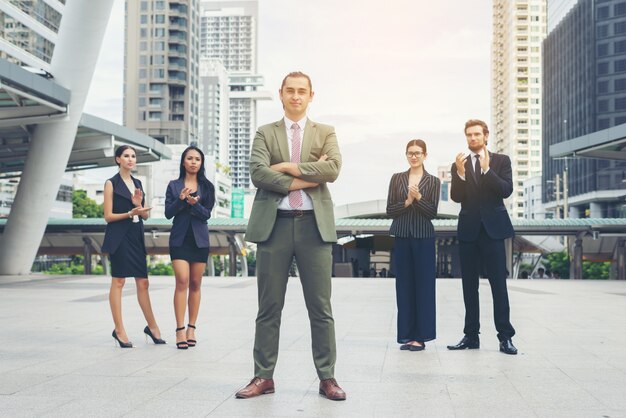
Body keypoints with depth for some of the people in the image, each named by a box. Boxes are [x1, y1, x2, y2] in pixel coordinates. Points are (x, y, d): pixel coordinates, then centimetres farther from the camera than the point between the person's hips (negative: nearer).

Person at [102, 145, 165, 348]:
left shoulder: (137, 183, 16)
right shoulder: (111, 183, -2)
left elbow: (145, 215, 14)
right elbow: (108, 216, -6)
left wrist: (139, 204, -6)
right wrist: (130, 213, -18)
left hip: (136, 236, 6)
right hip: (119, 236, -6)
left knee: (143, 282, 6)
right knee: (118, 282, -2)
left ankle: (152, 326, 15)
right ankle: (119, 330, 4)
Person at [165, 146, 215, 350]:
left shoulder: (206, 187, 6)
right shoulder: (174, 185, 6)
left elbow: (206, 214, -2)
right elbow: (168, 213, 0)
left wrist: (194, 203, -20)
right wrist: (180, 199, -16)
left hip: (199, 239, 1)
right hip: (179, 238, -1)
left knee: (195, 284, 4)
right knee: (182, 281, -12)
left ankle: (191, 328, 10)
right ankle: (180, 330, -11)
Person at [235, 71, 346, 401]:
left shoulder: (325, 133, 12)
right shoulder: (265, 133, 11)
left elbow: (333, 169, -7)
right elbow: (258, 173, -7)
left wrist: (285, 167, -8)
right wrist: (306, 178, -11)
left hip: (313, 225, 0)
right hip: (274, 224, 0)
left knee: (321, 308, 4)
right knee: (269, 308, 5)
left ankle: (327, 377, 12)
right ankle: (263, 376, 14)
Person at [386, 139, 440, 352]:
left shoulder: (433, 181, 4)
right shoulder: (397, 178, 8)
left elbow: (433, 212, -3)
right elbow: (389, 210, 3)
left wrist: (419, 197, -17)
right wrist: (407, 202, -12)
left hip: (423, 237, -2)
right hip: (402, 237, 2)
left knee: (423, 284, 0)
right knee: (404, 285, 4)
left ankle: (420, 335, 7)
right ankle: (406, 335, 10)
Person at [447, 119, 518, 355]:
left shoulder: (501, 161, 5)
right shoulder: (459, 164, 9)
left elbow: (506, 190, -8)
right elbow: (456, 197, -1)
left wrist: (486, 169, -17)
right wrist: (460, 174, -16)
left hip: (493, 228, -2)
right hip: (468, 230, 3)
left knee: (498, 283, -4)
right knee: (469, 285, 6)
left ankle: (505, 336, 0)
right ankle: (471, 335, 12)